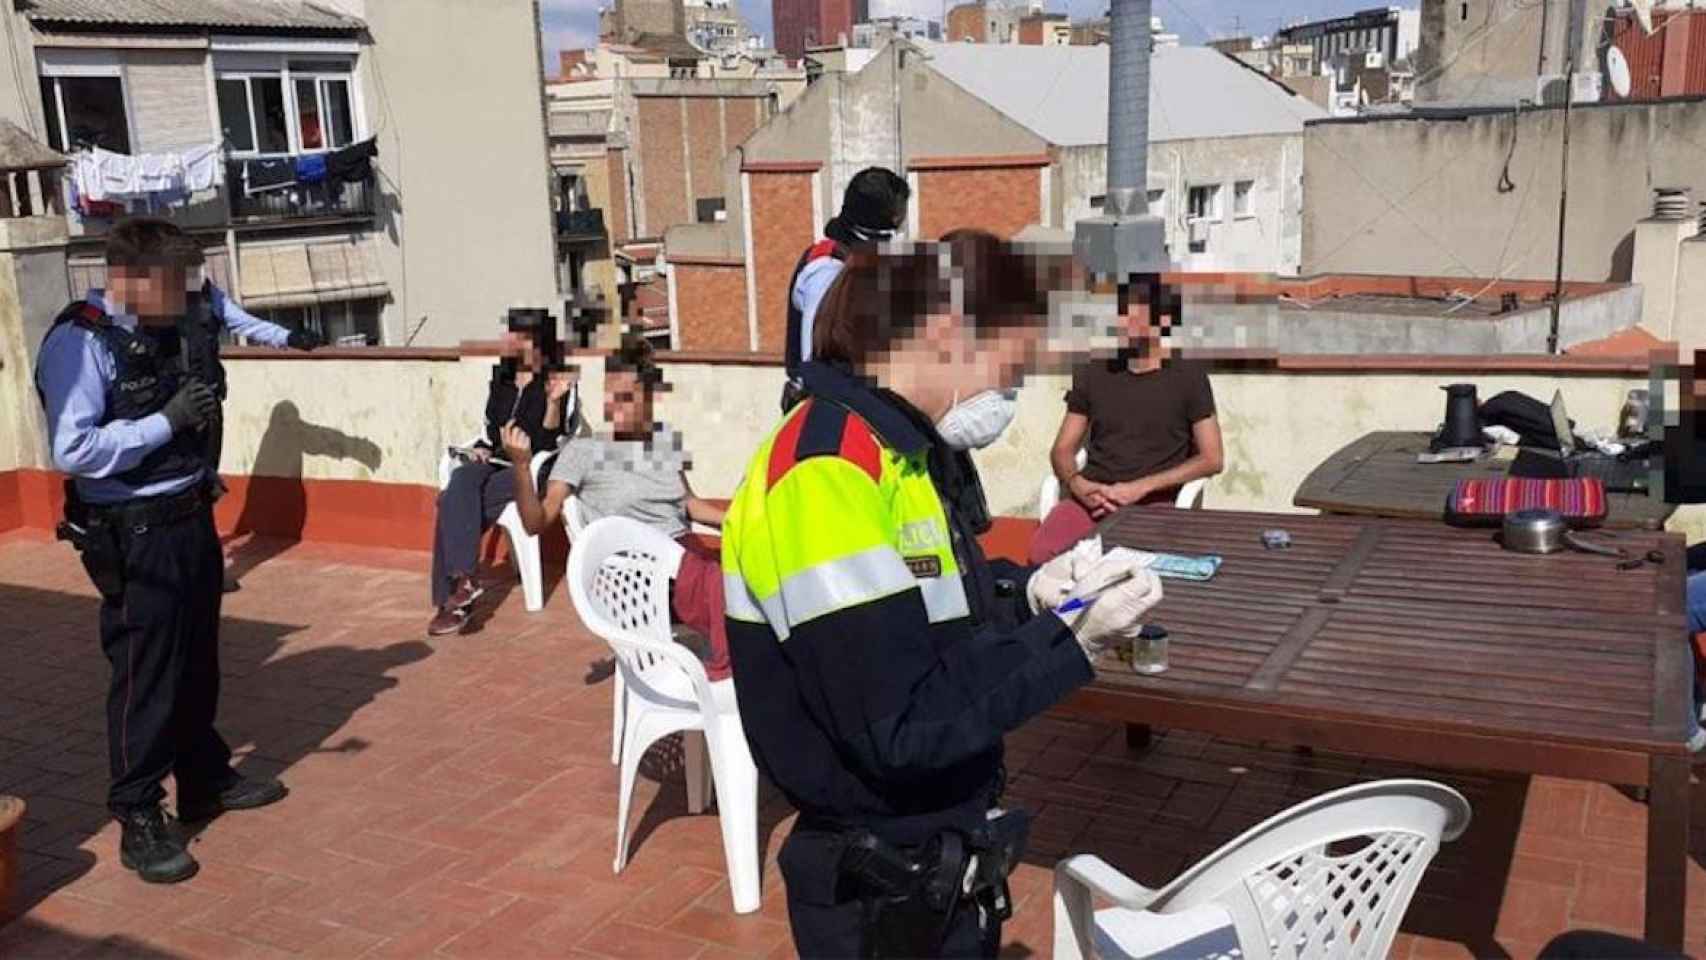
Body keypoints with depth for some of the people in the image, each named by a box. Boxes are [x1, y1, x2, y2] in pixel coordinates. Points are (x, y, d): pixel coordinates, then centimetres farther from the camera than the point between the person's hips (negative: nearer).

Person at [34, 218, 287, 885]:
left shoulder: (168, 335, 8)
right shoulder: (79, 343, -16)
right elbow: (72, 451, -25)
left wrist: (203, 415, 6)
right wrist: (167, 420, -24)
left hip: (192, 521, 8)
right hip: (134, 536, -8)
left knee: (198, 665, 20)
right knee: (144, 679, 1)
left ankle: (206, 781, 38)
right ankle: (139, 823, 15)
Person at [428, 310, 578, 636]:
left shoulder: (556, 382, -3)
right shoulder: (501, 375, 16)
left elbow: (550, 443, -11)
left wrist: (554, 401, -26)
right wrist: (480, 448, 5)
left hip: (531, 471, -5)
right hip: (495, 463, 6)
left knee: (453, 504, -26)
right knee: (460, 481, -30)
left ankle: (453, 598, -22)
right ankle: (464, 579, -33)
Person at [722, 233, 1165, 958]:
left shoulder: (888, 454, 6)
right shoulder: (828, 476, -25)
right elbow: (901, 729, -26)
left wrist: (1027, 601, -1)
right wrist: (1075, 641, -21)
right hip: (883, 892, -9)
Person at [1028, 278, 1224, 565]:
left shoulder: (1188, 379, 5)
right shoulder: (1092, 376, 14)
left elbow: (1212, 459, 1)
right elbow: (1062, 449, 14)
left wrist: (1140, 488, -10)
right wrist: (1077, 484, -10)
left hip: (1154, 502, -2)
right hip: (1091, 497, 2)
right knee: (1041, 553, -28)